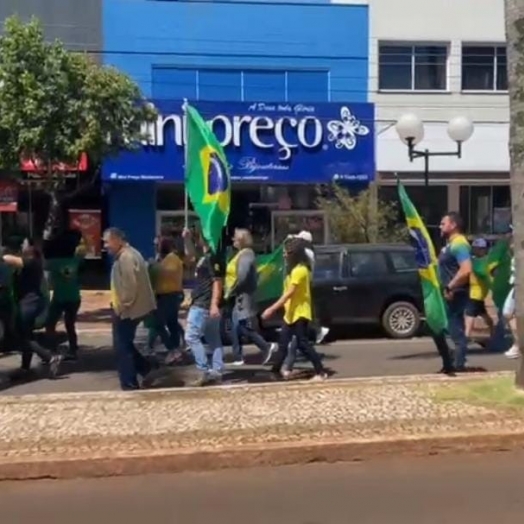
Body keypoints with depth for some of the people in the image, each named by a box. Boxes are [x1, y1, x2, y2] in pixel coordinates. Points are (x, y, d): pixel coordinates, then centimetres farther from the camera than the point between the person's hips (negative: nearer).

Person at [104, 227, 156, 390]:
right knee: (125, 345, 18)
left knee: (122, 347, -2)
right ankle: (148, 371, 22)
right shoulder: (126, 255, 15)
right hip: (128, 309, 10)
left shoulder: (126, 257, -19)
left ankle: (130, 385, 5)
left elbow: (130, 285, -26)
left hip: (127, 311, -10)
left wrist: (122, 307, -18)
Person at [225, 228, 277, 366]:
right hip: (238, 296, 10)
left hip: (243, 296, -10)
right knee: (236, 327, 9)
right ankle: (238, 357, 13)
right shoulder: (242, 254, 15)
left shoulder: (246, 255, -16)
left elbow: (242, 278, -24)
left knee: (244, 327, -7)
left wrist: (230, 292, -15)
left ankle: (267, 347, 3)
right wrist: (230, 292, 11)